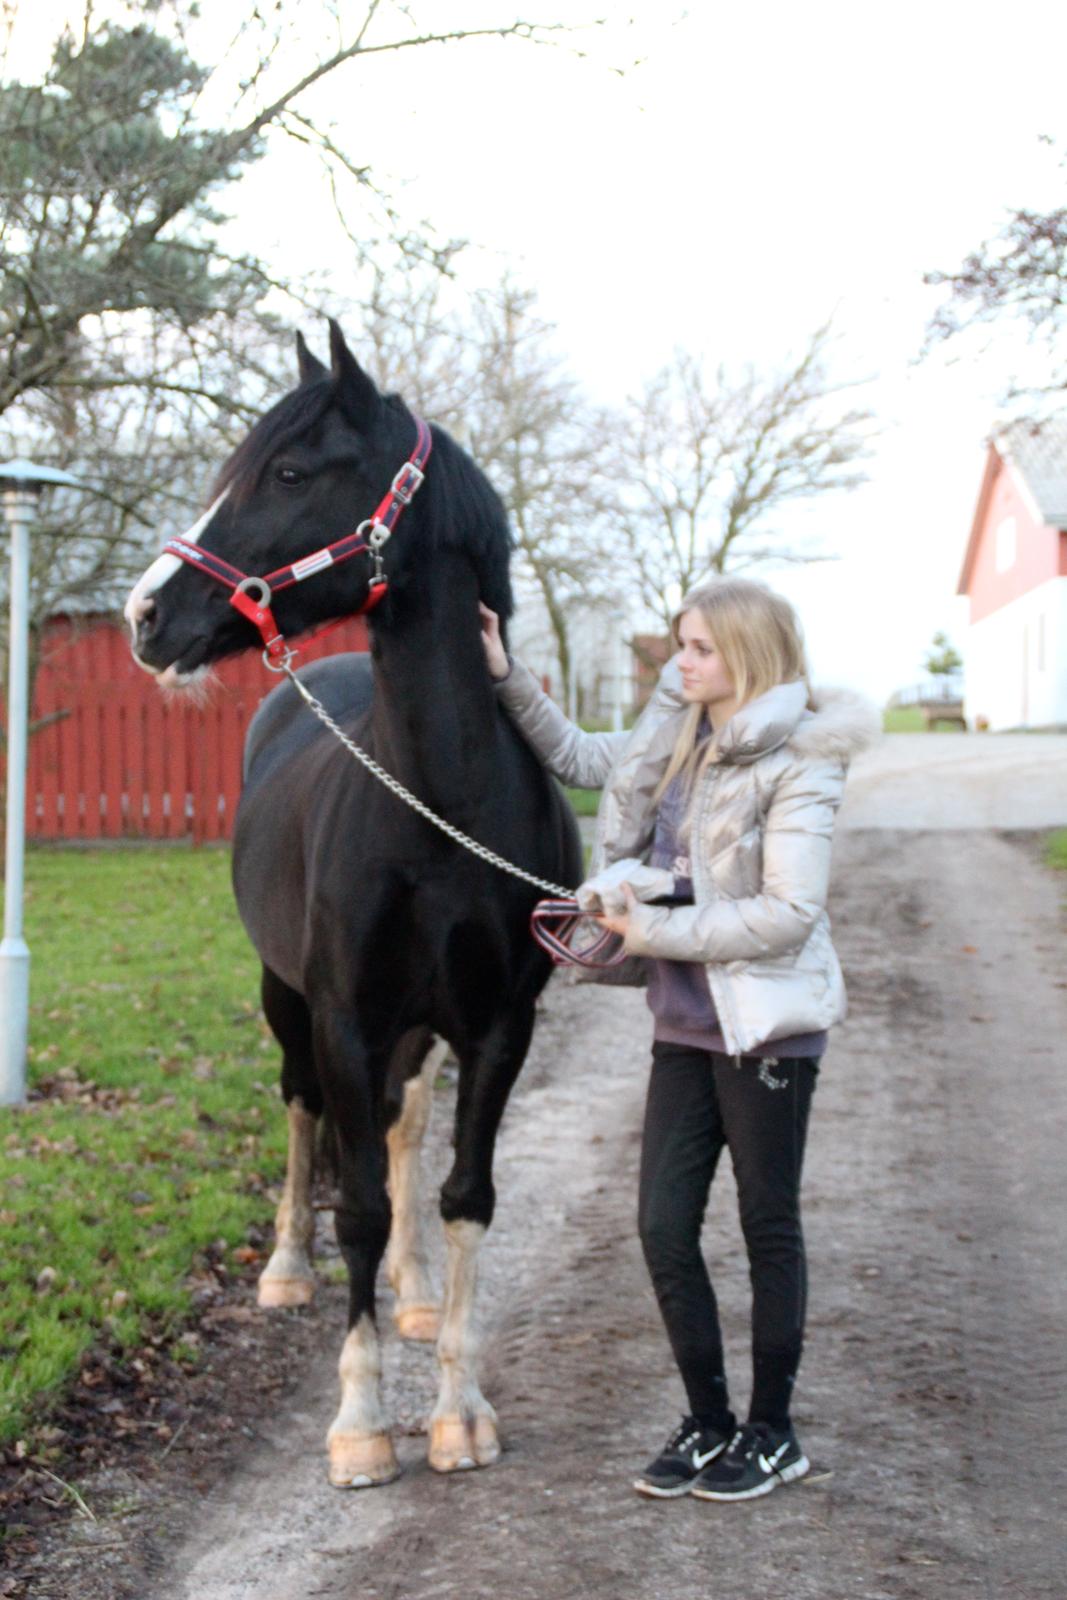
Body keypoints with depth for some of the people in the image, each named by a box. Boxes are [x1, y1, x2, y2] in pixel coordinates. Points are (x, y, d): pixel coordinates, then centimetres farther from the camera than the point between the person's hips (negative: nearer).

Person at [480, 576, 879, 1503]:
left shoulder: (796, 763, -15)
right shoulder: (676, 741, 7)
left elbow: (788, 913, -22)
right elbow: (580, 758, 23)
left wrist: (657, 930, -17)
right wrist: (505, 677, 14)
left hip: (768, 1027, -7)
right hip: (686, 1025, 7)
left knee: (769, 1228, 7)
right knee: (664, 1227, 7)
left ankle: (772, 1433, 22)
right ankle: (708, 1421, 23)